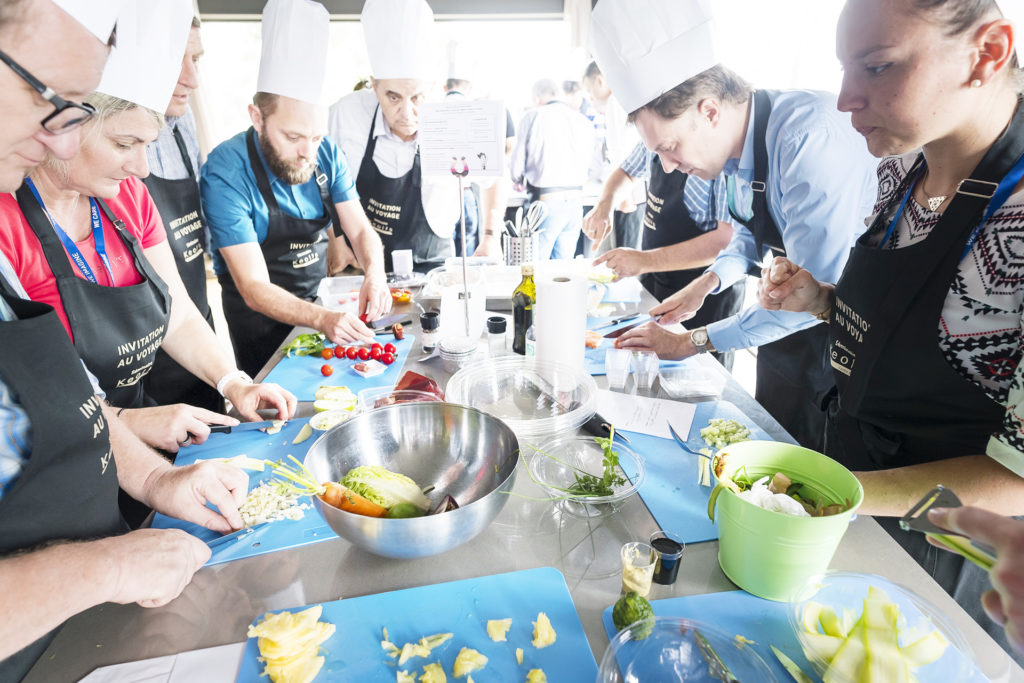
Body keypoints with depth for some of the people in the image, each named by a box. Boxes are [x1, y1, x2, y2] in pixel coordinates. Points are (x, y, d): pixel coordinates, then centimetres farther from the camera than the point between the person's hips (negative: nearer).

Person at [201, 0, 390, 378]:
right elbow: (254, 287, -26)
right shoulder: (225, 172, -24)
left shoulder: (326, 153, -8)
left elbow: (360, 231, -6)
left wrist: (374, 274, -28)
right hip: (259, 314, -4)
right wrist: (322, 318, -42)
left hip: (319, 298, 5)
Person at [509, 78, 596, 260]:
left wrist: (520, 181, 21)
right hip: (576, 200, 5)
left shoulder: (532, 117, -3)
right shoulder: (584, 122, 9)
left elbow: (517, 164, -2)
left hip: (546, 201, -4)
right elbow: (586, 162, 16)